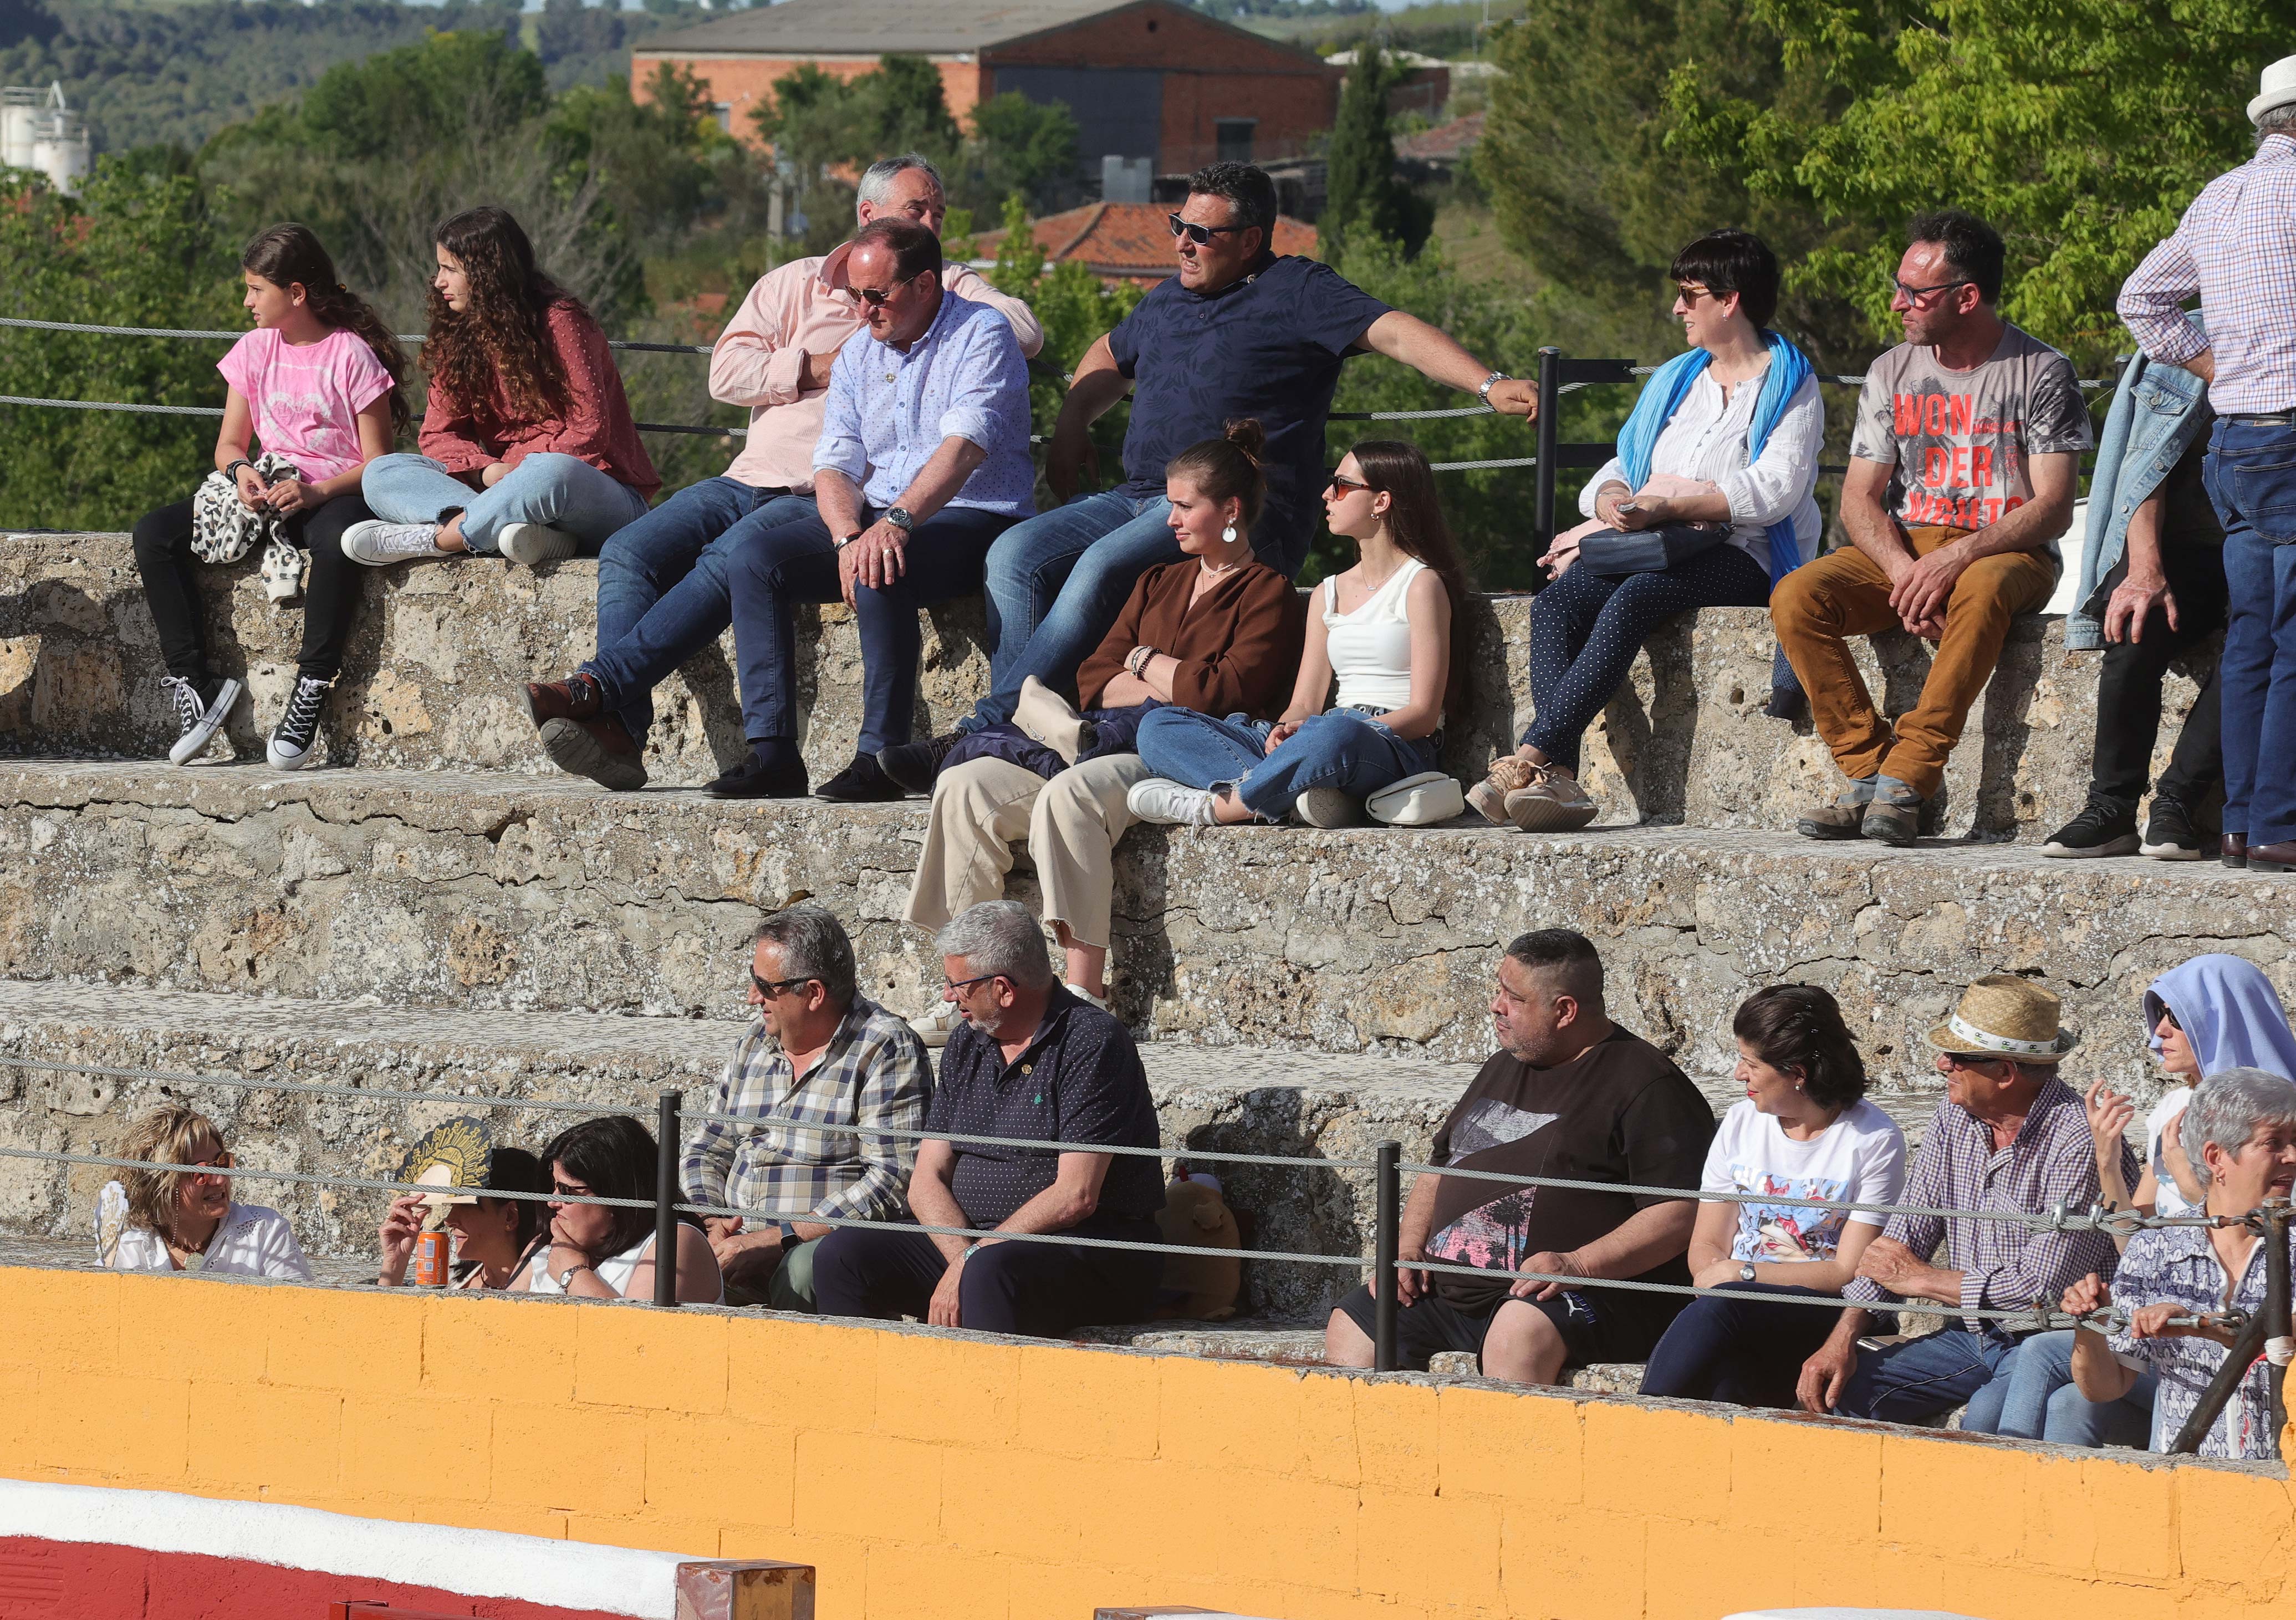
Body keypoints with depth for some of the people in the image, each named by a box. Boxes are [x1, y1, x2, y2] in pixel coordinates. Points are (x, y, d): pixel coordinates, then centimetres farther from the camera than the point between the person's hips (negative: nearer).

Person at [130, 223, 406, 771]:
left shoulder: (353, 356, -7)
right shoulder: (256, 350, 11)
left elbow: (377, 460, -10)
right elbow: (229, 444, 11)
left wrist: (315, 492, -26)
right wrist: (242, 473, -14)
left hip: (335, 493, -6)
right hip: (268, 486, 6)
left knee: (334, 539, -44)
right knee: (153, 534, -15)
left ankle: (310, 694, -36)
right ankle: (191, 681, -19)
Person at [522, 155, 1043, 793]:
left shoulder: (949, 289, 13)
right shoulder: (793, 284, 18)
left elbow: (1024, 332, -7)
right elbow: (726, 374, 7)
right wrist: (818, 367, -4)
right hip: (750, 479, 4)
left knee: (732, 560, -33)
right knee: (628, 553, -19)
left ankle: (597, 687, -37)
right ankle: (620, 733, -31)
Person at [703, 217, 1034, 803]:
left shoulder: (981, 334, -7)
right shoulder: (858, 354, 14)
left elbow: (965, 446, -23)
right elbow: (834, 466, 6)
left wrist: (898, 521, -37)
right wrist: (848, 536, -17)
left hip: (971, 518, -7)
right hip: (875, 517, 7)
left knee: (881, 573, -37)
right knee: (754, 560, -15)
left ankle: (881, 757, -32)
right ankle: (771, 751, -19)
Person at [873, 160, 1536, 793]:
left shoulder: (1296, 292, 0)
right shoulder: (1166, 300, 23)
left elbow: (1395, 333, -12)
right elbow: (1109, 358, 42)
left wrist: (1490, 386, -26)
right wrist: (1071, 425, 23)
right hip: (1140, 498, 8)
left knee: (1103, 566, -31)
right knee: (1018, 556, -14)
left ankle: (980, 733, -32)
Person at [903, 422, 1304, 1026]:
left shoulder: (1267, 594, 3)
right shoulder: (1158, 584, 27)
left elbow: (1222, 694, -10)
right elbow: (1094, 679, 16)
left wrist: (1145, 663, 6)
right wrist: (1173, 688, -2)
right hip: (1117, 745, 8)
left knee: (1069, 794, -37)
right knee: (965, 786, -13)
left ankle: (1085, 993, -38)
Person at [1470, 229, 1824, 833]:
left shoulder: (1791, 386, 3)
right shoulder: (1674, 380, 26)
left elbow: (1773, 491, -12)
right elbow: (1619, 468, 21)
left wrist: (1663, 504, -17)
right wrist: (1611, 501, -5)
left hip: (1738, 557, -6)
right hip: (1651, 554, 6)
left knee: (1631, 601, -35)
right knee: (1554, 605, -25)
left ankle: (1529, 757, -42)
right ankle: (1559, 778, -41)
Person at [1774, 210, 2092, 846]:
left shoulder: (2041, 373, -5)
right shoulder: (1891, 374, 9)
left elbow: (2053, 509, -11)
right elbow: (1859, 500, 5)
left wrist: (1958, 557, -26)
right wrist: (1904, 570, -16)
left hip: (2008, 553, -5)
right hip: (1906, 548, 5)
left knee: (1981, 590, -42)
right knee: (1795, 598, -23)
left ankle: (1906, 777, -39)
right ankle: (1868, 773, -25)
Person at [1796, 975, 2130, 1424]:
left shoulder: (2079, 1143, -20)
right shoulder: (1954, 1117, 5)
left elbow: (2042, 1289, -22)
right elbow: (1906, 1236, 9)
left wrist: (1919, 1279, -10)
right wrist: (1842, 1338, -4)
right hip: (1970, 1335, 7)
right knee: (1836, 1390, -9)